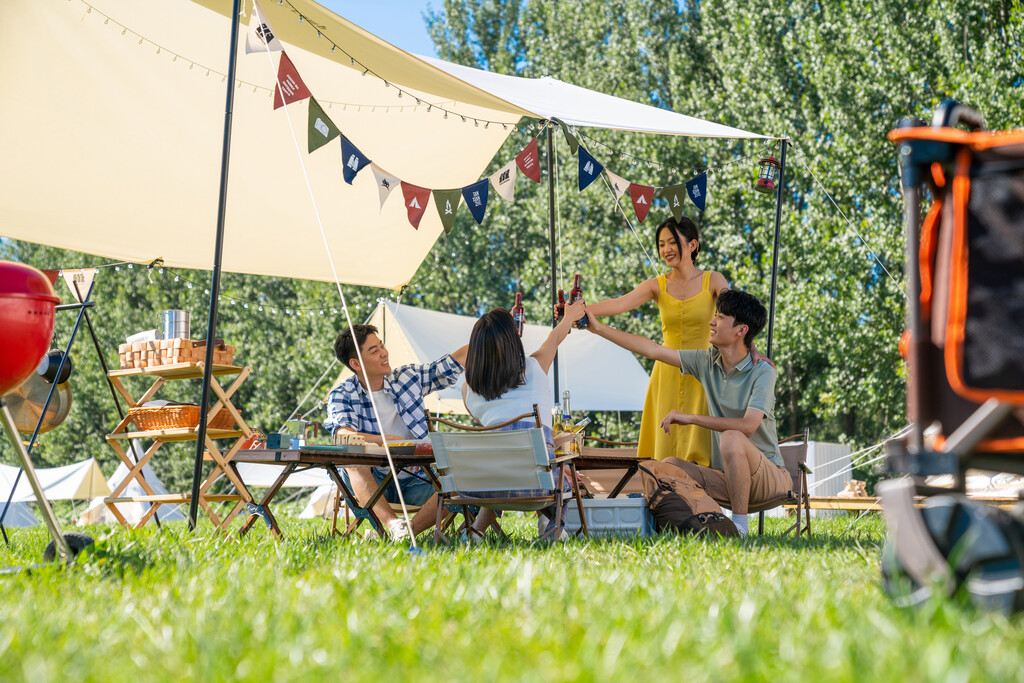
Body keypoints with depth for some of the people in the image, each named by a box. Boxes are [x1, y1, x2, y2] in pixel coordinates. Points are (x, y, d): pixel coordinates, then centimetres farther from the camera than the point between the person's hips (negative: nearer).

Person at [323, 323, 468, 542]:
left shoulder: (408, 377, 5)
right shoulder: (342, 396, -5)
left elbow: (459, 359, 8)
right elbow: (344, 435, -25)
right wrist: (390, 441, -38)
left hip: (416, 481, 2)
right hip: (372, 483, -2)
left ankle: (405, 532, -34)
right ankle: (391, 523, -47)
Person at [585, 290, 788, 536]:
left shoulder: (762, 372, -13)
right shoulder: (707, 361, 5)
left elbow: (747, 426, -28)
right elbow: (652, 350, 7)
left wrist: (690, 417, -23)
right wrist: (598, 328, 5)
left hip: (769, 476, -6)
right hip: (728, 478, 6)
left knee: (731, 438, -35)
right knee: (669, 465, -13)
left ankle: (740, 529, -30)